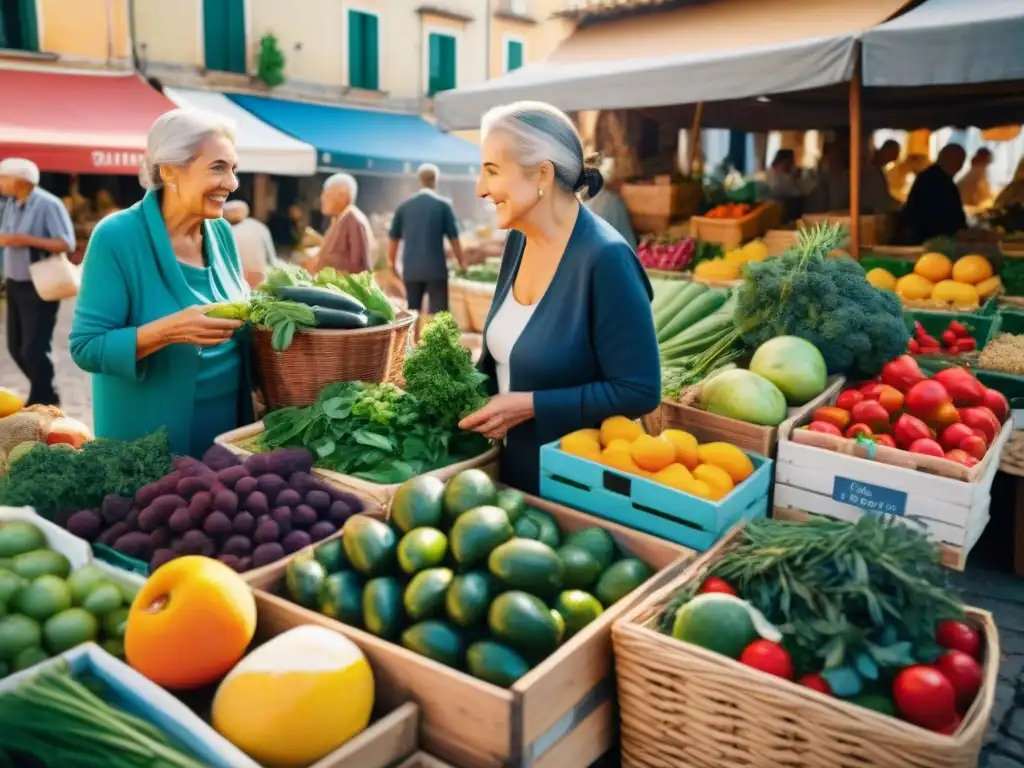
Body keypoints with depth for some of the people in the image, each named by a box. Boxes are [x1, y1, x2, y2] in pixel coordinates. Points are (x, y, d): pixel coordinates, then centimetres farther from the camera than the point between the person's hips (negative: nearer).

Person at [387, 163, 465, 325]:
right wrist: (461, 261, 11)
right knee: (438, 312, -1)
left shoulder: (404, 206, 6)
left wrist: (391, 261, 24)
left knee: (412, 311, 13)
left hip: (411, 269, 4)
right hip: (435, 268, -3)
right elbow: (453, 237, -2)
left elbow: (393, 237, 9)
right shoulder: (443, 204, -3)